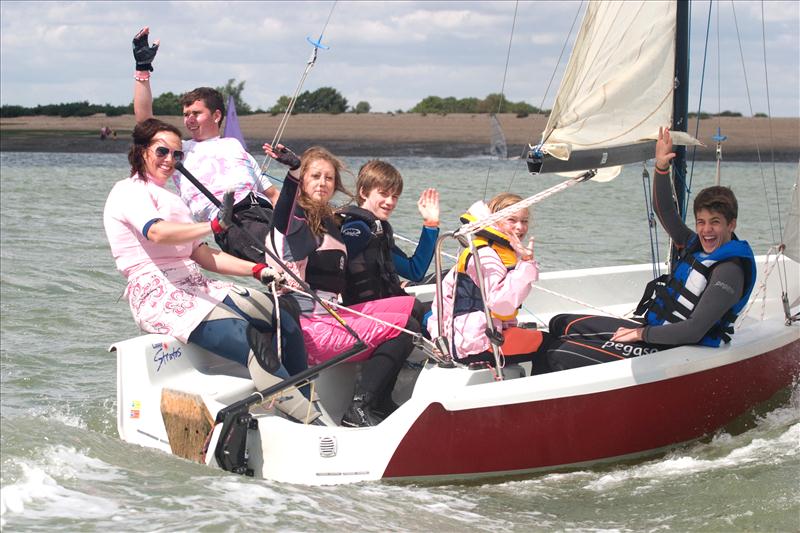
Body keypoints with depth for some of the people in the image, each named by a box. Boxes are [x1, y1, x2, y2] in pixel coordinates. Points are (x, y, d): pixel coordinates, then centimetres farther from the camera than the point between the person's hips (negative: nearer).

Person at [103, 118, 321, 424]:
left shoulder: (168, 198, 26)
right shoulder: (130, 192, -3)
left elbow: (202, 255, 18)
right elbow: (157, 232, -25)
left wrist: (258, 271, 6)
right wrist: (214, 226, -39)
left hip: (195, 289, 9)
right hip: (159, 297, -9)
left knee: (284, 318, -6)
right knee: (254, 342, -26)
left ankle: (305, 398, -4)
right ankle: (313, 424, -30)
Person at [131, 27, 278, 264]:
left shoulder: (234, 146, 34)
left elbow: (271, 193, 32)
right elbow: (144, 119, 16)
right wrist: (143, 69, 14)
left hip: (262, 209, 4)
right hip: (230, 225, -4)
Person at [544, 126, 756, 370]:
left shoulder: (729, 272, -21)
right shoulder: (697, 245, 5)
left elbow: (693, 332, -25)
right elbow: (665, 212, 8)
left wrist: (642, 334, -15)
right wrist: (661, 167, -8)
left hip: (667, 350, -10)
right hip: (650, 327, 10)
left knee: (560, 355, -17)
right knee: (561, 325, 16)